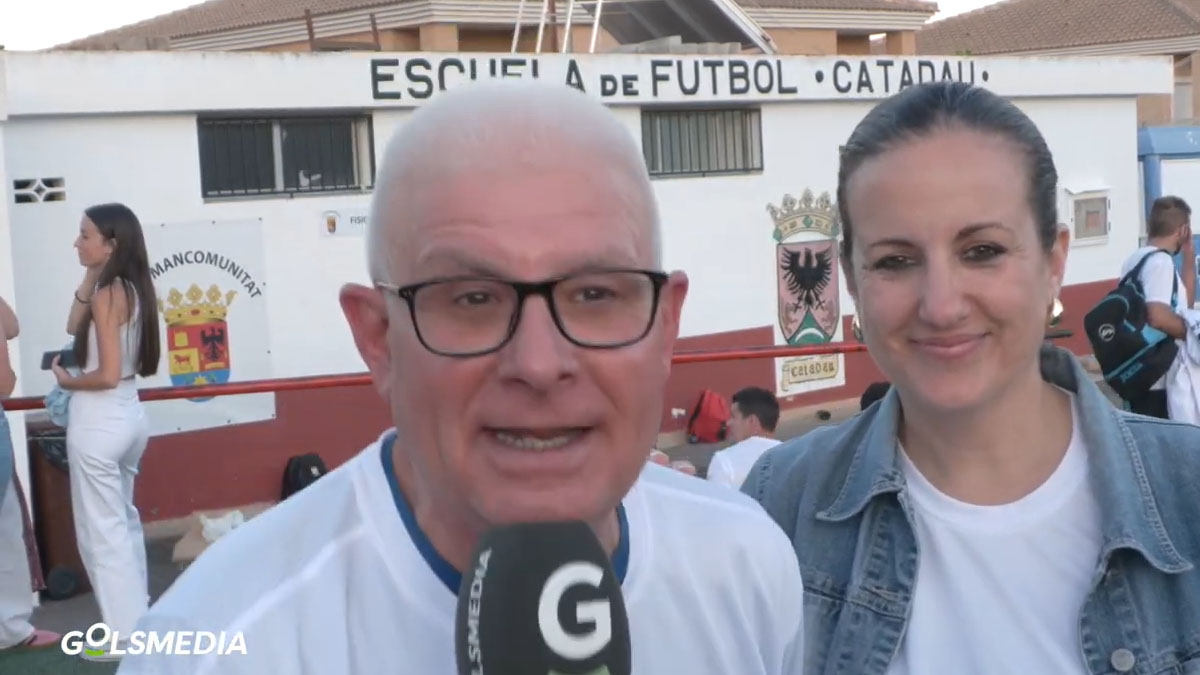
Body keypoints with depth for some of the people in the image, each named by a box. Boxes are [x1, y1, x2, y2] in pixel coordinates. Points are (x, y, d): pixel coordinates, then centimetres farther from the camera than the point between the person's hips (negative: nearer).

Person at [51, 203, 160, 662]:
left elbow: (108, 375, -21)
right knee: (122, 519, 21)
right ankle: (137, 615, 31)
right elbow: (75, 327, 15)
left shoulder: (106, 296, -18)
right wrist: (89, 279, 6)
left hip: (99, 423, -9)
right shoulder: (132, 290, 6)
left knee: (100, 530, 2)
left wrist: (67, 382, -4)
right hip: (129, 416, 9)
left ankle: (126, 635, 9)